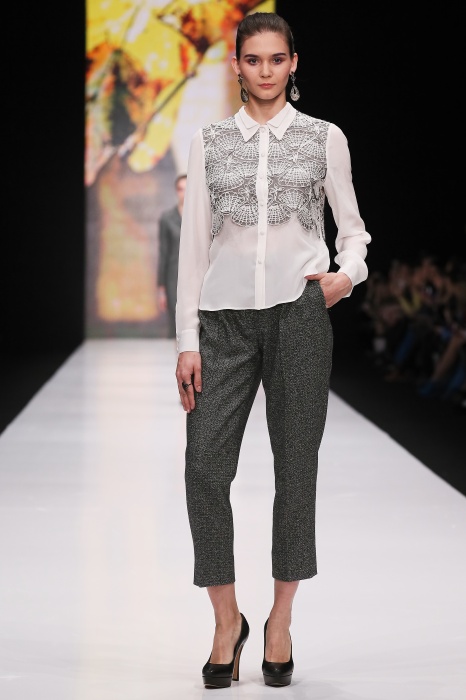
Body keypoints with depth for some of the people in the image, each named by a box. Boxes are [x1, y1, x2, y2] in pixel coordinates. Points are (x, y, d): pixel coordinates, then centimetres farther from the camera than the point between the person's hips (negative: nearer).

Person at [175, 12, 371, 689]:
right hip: (225, 316, 1)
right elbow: (194, 241, 7)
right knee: (206, 463, -9)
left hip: (298, 310, -1)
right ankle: (227, 620, 5)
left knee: (296, 465, 2)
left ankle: (281, 620, 15)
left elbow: (352, 225, 15)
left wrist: (349, 272, -8)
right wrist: (187, 339, 1)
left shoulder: (324, 138, 7)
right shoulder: (209, 142, 9)